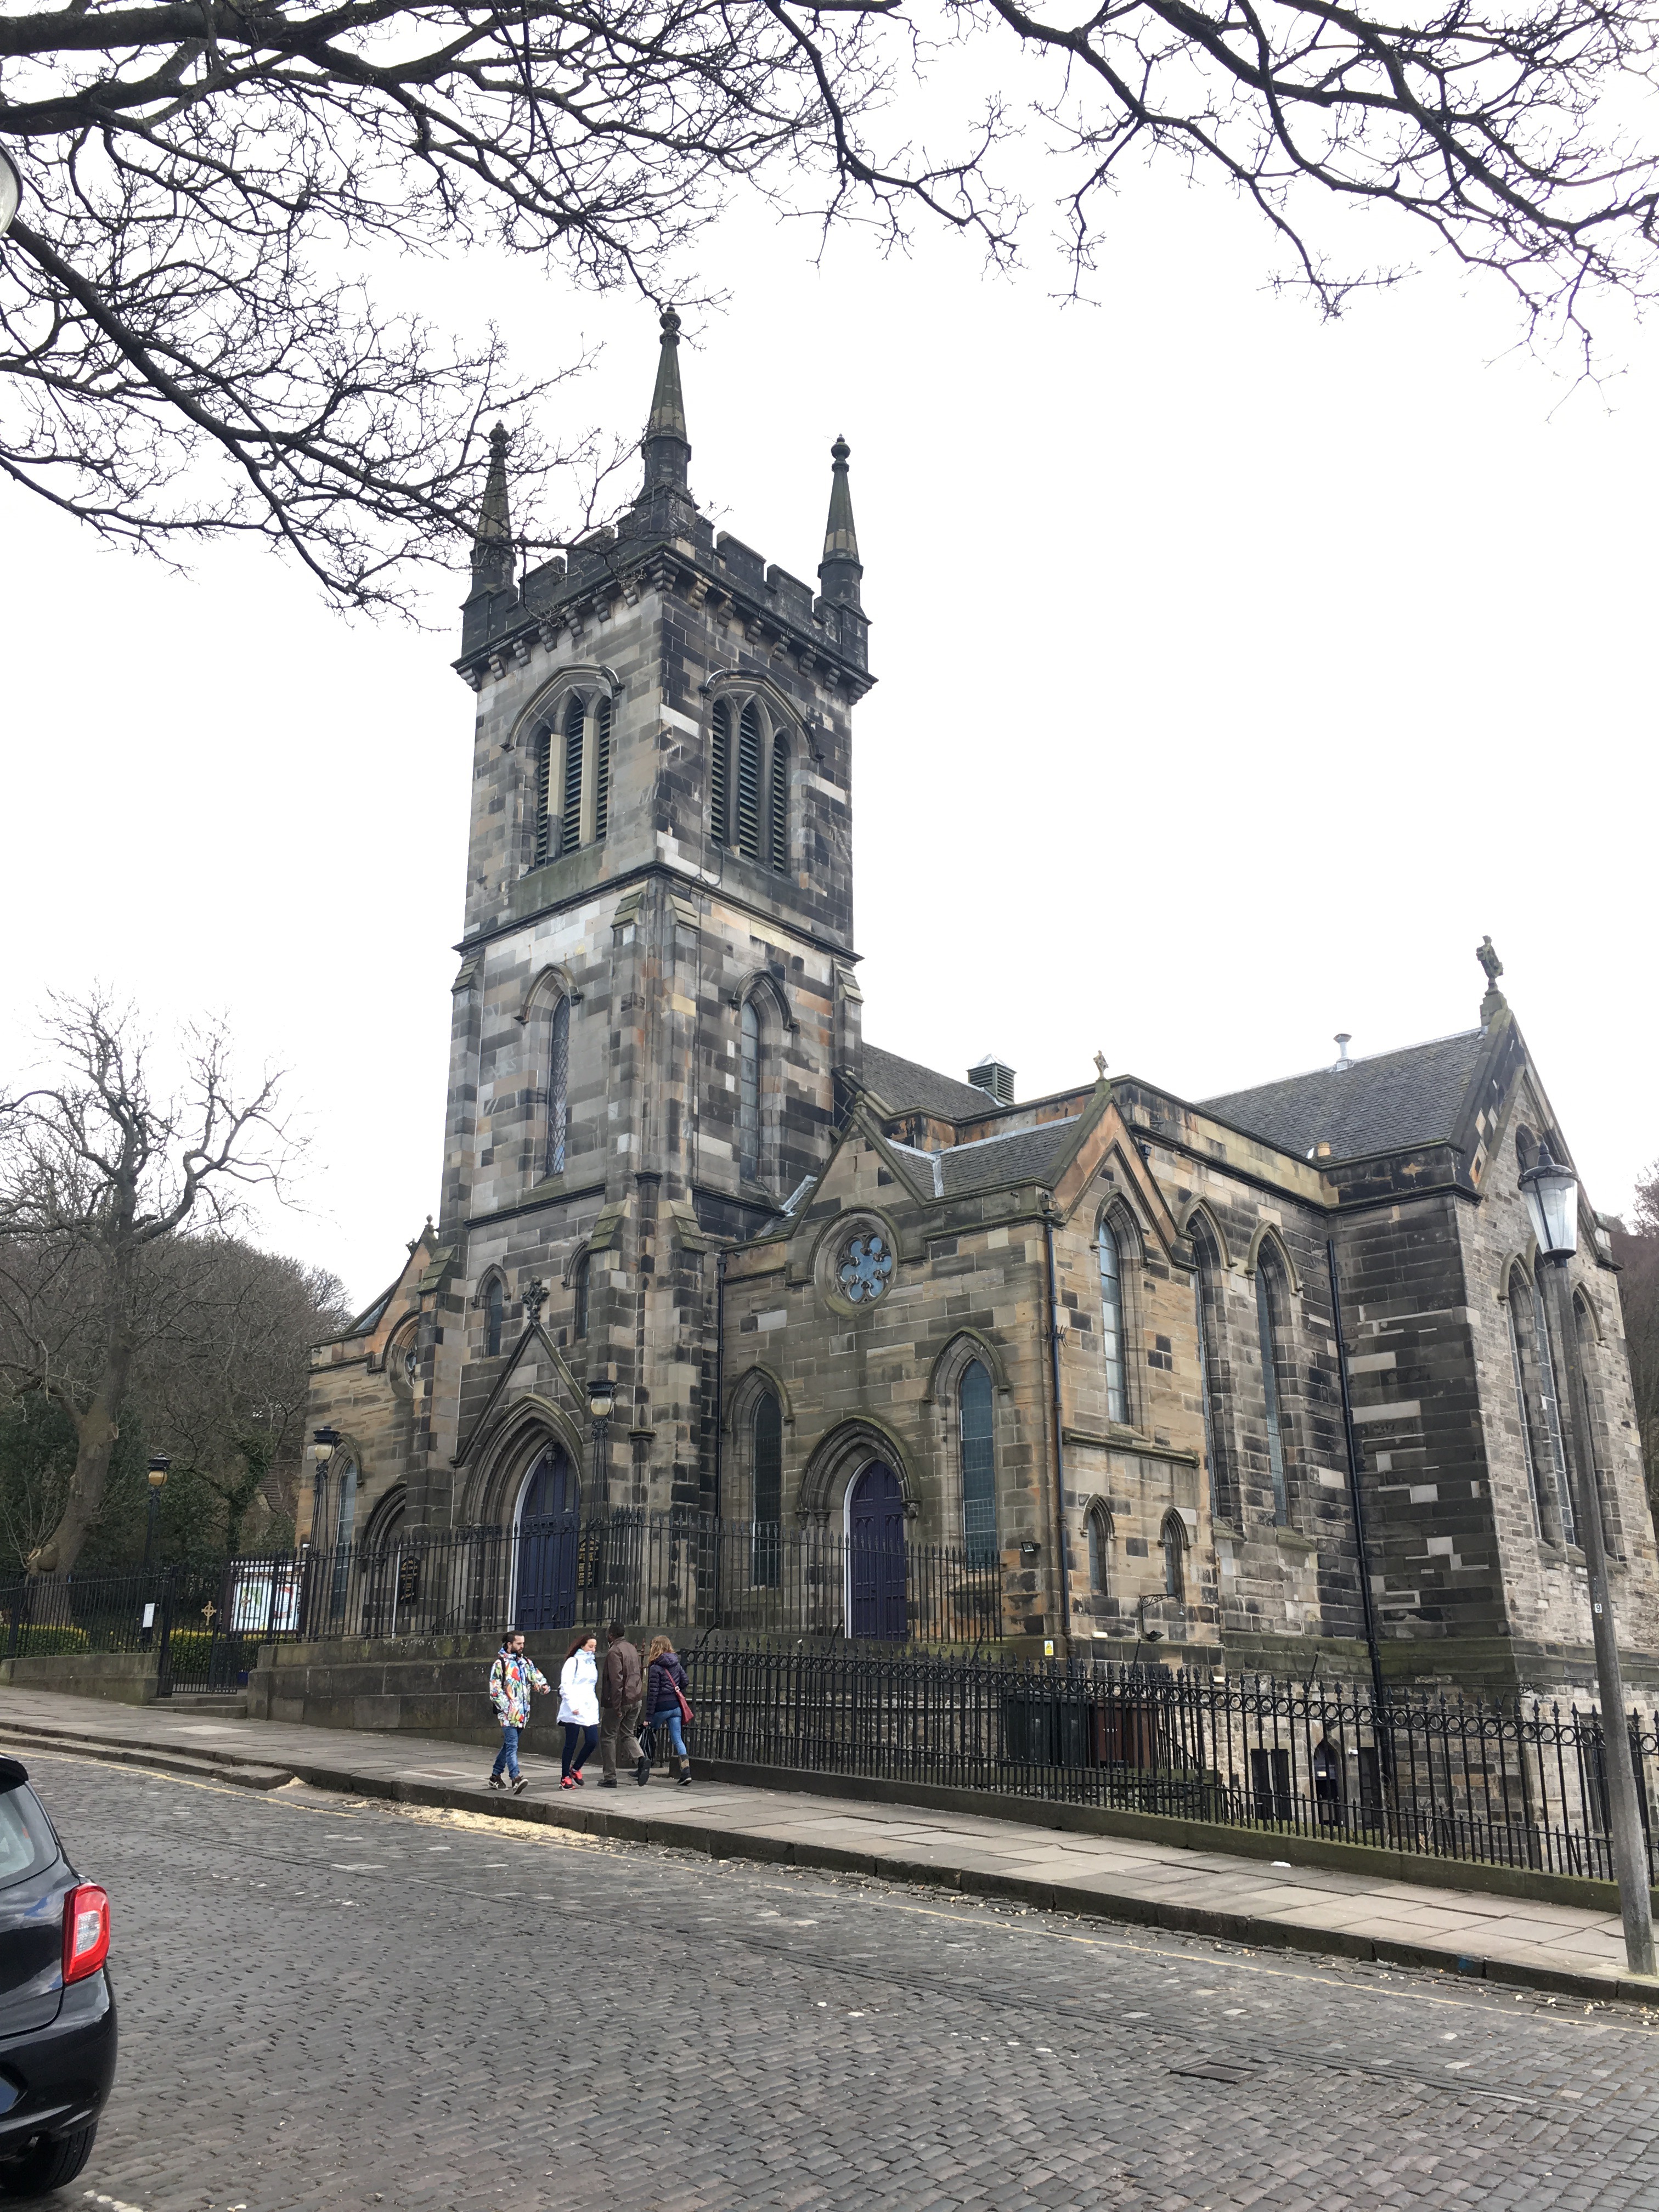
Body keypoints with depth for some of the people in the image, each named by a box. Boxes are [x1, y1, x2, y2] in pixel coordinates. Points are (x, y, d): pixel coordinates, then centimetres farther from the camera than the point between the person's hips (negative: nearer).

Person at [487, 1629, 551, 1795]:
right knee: (512, 1745, -16)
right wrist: (506, 1708, -14)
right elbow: (495, 1689, -7)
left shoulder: (526, 1663, 16)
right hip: (508, 1713, -6)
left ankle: (495, 1777, 25)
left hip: (522, 1713, 7)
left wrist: (544, 1685, -13)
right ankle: (516, 1779, -26)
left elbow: (537, 1676, 11)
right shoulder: (500, 1663, -3)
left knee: (509, 1744, 13)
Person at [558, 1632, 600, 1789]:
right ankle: (565, 1778, 8)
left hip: (590, 1710, 6)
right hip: (575, 1711, -6)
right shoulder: (573, 1662, -2)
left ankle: (575, 1769, 16)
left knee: (593, 1741, -5)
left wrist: (595, 1705, 16)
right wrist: (573, 1705, -17)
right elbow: (565, 1686, -10)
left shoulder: (592, 1663, 19)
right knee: (571, 1744, -1)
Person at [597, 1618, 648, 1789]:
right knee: (628, 1734, 17)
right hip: (635, 1700, 8)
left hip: (620, 1700, -8)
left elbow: (616, 1680, -21)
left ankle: (610, 1777, 8)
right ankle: (641, 1759, -9)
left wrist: (616, 1705, -21)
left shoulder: (614, 1651, -13)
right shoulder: (632, 1649, 14)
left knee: (608, 1737, 6)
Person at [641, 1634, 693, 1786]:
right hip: (676, 1706, 5)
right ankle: (686, 1774, -8)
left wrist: (649, 1716, -11)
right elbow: (684, 1681, 12)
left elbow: (652, 1693, -13)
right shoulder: (677, 1664, 7)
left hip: (662, 1707, -5)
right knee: (677, 1739, 3)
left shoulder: (655, 1668, -11)